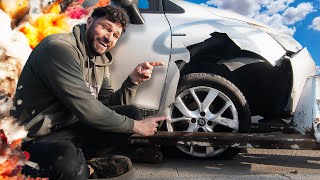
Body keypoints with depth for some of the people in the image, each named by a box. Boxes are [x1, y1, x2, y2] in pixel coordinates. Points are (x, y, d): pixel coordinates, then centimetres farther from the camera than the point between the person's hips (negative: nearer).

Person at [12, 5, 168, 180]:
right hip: (37, 139, -8)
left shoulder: (100, 61, 7)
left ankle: (84, 164, -6)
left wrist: (133, 80, -10)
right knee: (66, 159, -40)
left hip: (72, 128, 8)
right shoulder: (59, 47, -22)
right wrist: (135, 126, -18)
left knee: (131, 113, 0)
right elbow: (86, 109, -27)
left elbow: (108, 104, 5)